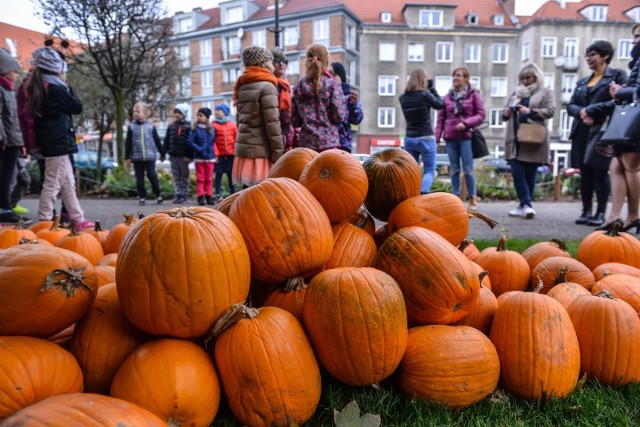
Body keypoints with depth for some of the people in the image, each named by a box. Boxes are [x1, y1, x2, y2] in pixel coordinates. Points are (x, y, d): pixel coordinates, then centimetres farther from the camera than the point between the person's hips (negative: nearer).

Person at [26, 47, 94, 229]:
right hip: (58, 141, -9)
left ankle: (78, 219, 16)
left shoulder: (36, 88, 14)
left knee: (68, 183, 12)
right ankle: (44, 222, 0)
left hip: (49, 141, 9)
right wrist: (67, 87, 4)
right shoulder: (55, 88, -13)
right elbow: (77, 107, -7)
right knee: (53, 184, -5)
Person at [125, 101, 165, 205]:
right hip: (137, 157, 1)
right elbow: (128, 142, 6)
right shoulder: (131, 126, 3)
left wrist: (162, 154, 12)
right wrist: (127, 157, 3)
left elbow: (157, 140, 8)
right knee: (139, 178, 5)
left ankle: (158, 195, 11)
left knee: (152, 175, -2)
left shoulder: (151, 126, 2)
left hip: (150, 156, -1)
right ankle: (142, 196, 14)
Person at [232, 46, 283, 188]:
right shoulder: (266, 86, -7)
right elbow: (272, 123, -13)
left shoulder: (242, 87, 16)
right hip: (260, 151, -8)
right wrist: (278, 153, -10)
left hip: (243, 147, 8)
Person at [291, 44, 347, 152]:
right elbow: (339, 116, -7)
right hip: (329, 142, -4)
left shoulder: (299, 87, 8)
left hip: (306, 142, 4)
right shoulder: (332, 84, -3)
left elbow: (294, 121, 9)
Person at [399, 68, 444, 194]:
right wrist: (431, 87, 7)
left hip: (409, 139, 4)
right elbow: (440, 105, 4)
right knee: (429, 171, 4)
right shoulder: (425, 94, -10)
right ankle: (422, 196, -15)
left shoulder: (403, 98, 4)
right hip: (426, 139, -4)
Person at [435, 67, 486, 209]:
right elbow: (441, 119, 9)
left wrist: (465, 123, -16)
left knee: (468, 169, -3)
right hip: (450, 137, 3)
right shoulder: (447, 97, 11)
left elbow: (481, 115, 0)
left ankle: (473, 198, 9)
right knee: (454, 169, 7)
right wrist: (436, 138, 1)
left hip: (466, 136, -3)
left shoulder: (474, 95, 4)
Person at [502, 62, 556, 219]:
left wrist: (530, 111, -19)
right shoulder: (515, 93, 20)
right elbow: (505, 114, 22)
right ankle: (526, 204, -3)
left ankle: (524, 205, 9)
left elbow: (550, 111, -6)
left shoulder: (546, 92, 8)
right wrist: (506, 113, -2)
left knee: (530, 175, 2)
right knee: (517, 173, -6)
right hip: (515, 140, 4)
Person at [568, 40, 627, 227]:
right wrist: (581, 112, -7)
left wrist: (590, 110, -10)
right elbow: (571, 106, 14)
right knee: (585, 173, 4)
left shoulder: (617, 75, 4)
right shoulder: (582, 82, 22)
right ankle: (586, 211, 9)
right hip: (582, 133, 5)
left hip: (602, 131, -5)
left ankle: (601, 213, 0)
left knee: (600, 172, -6)